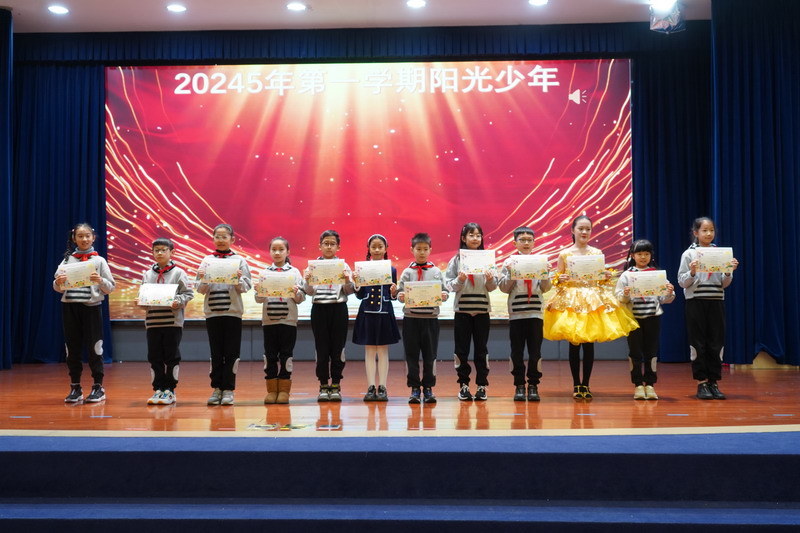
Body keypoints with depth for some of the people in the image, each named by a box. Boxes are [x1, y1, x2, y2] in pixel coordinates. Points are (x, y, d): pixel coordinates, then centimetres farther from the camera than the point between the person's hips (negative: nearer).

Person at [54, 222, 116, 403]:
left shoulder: (99, 261, 2)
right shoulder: (67, 260, 7)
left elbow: (111, 287, 0)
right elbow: (57, 288, 7)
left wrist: (100, 281, -18)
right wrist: (58, 283, -15)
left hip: (91, 307, -2)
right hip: (70, 307, 2)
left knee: (94, 348, 1)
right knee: (73, 348, 6)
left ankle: (98, 387, 10)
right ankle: (75, 388, 15)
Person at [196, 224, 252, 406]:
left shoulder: (239, 260, 4)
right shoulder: (207, 260, 8)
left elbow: (245, 288, 1)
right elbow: (201, 290, 6)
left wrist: (238, 279, -19)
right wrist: (203, 279, -14)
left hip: (232, 312, -1)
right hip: (212, 312, 2)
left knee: (231, 353, 0)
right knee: (216, 353, 6)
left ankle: (228, 390, 7)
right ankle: (216, 388, 14)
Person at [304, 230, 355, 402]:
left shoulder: (343, 266, 4)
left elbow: (349, 291, 0)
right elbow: (309, 291, 1)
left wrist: (347, 280, -20)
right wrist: (307, 280, -18)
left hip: (338, 309, 0)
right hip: (319, 309, 0)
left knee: (337, 348, 2)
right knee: (322, 349, 3)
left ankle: (336, 386, 11)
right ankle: (323, 386, 10)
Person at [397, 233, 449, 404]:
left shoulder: (436, 272, 6)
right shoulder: (407, 272, 5)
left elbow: (444, 292, 2)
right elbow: (400, 292, 1)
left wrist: (443, 295, -19)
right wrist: (401, 296, -20)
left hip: (431, 317, 0)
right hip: (411, 317, 0)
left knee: (430, 354, 5)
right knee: (411, 354, 4)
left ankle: (428, 388, 15)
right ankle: (414, 388, 12)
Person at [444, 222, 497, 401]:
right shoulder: (456, 260, 1)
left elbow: (493, 287, 3)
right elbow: (449, 285, -2)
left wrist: (490, 279, -17)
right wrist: (459, 281, -20)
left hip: (482, 310, 1)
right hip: (462, 309, -1)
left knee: (481, 349, 5)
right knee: (462, 349, 4)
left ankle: (481, 385, 13)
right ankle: (463, 385, 14)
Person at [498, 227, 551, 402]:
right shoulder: (510, 262, 4)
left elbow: (545, 288, 7)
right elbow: (503, 288, 2)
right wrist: (511, 273, -12)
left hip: (535, 312, 1)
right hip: (516, 312, -1)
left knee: (535, 351, 2)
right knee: (517, 350, 3)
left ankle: (533, 385, 11)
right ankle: (519, 386, 12)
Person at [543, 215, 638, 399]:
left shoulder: (597, 253, 6)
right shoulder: (564, 254, 2)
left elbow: (601, 281, 11)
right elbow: (557, 280, 5)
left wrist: (607, 277, -10)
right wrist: (560, 280, -16)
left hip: (594, 300, 1)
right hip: (571, 300, -1)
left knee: (589, 343, 2)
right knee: (574, 343, 0)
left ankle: (585, 384, 12)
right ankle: (576, 384, 11)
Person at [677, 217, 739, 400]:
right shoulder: (689, 254, -1)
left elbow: (724, 284, 8)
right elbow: (682, 282, -2)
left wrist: (729, 272, -10)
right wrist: (692, 272, -20)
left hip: (716, 302, 3)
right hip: (696, 302, -3)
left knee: (716, 342, 4)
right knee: (698, 342, 0)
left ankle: (713, 382, 13)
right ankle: (701, 383, 8)